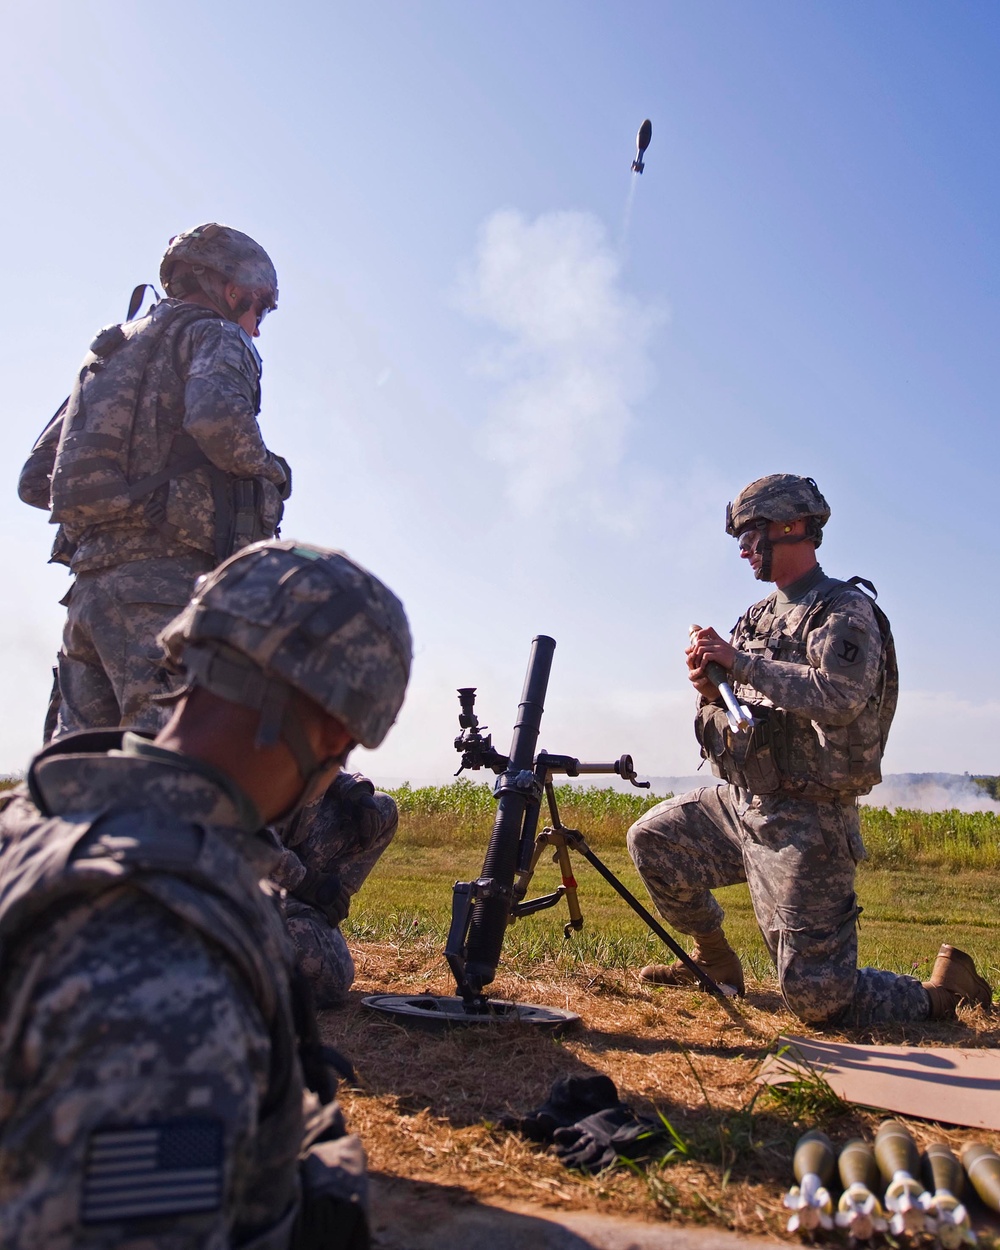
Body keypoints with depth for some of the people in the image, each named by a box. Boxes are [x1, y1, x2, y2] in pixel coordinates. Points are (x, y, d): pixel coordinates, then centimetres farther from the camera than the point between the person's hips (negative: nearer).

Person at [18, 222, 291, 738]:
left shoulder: (108, 352, 27)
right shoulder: (213, 334, 5)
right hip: (166, 580, -8)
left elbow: (35, 481, 26)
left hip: (90, 579, 8)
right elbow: (218, 417, -20)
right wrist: (269, 471, -2)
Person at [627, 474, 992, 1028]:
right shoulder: (760, 615, 13)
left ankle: (943, 992, 21)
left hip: (803, 822, -8)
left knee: (817, 998, -7)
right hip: (739, 801, 8)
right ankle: (716, 961, 28)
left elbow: (838, 697, -29)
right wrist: (710, 687, -8)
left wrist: (741, 663, -25)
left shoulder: (846, 609, -12)